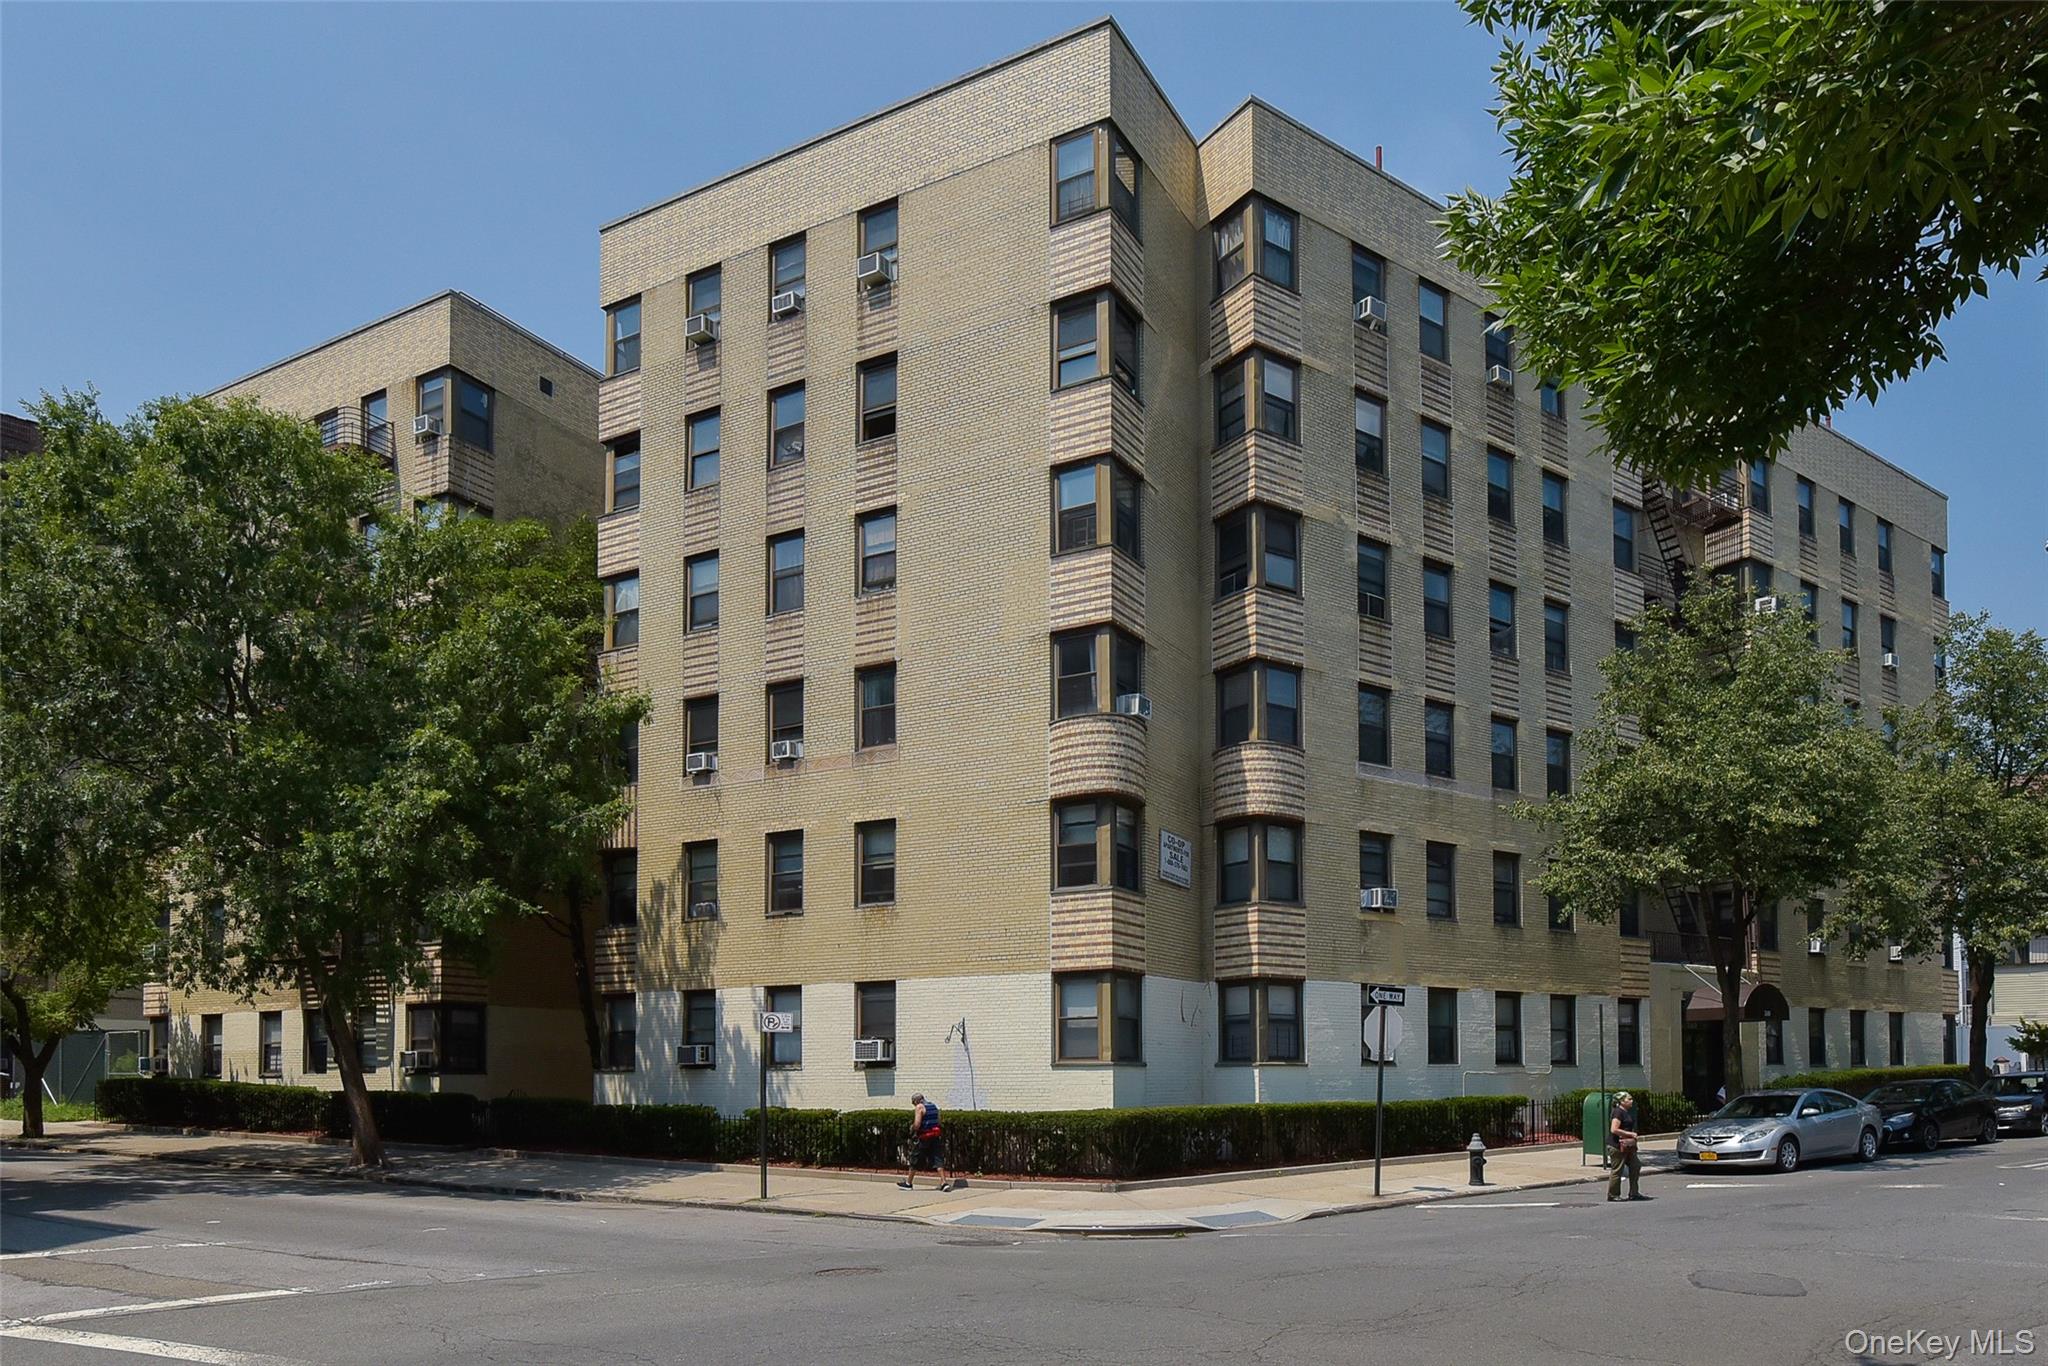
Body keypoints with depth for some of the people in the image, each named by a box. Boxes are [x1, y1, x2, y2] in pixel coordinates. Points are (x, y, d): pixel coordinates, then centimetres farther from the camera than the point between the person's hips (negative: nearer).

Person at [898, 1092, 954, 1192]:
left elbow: (917, 1124, -17)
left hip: (923, 1138, -6)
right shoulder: (933, 1106, 14)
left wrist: (912, 1129, 1)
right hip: (936, 1136, 6)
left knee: (915, 1161, 8)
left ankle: (908, 1183, 19)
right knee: (938, 1159, 3)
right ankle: (944, 1183, -8)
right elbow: (938, 1122, 16)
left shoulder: (919, 1107, -9)